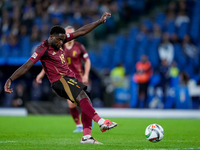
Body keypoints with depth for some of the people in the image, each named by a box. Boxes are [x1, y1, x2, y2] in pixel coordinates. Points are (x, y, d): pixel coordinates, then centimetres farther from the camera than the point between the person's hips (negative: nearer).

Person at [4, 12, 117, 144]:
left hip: (70, 78, 9)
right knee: (82, 97, -27)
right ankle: (101, 122, -37)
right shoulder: (43, 49, -12)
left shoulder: (61, 40, 9)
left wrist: (100, 21, 11)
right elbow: (26, 66, -14)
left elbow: (81, 31, 12)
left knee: (86, 104, -1)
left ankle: (86, 136, -3)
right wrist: (10, 79, -21)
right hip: (59, 80, -9)